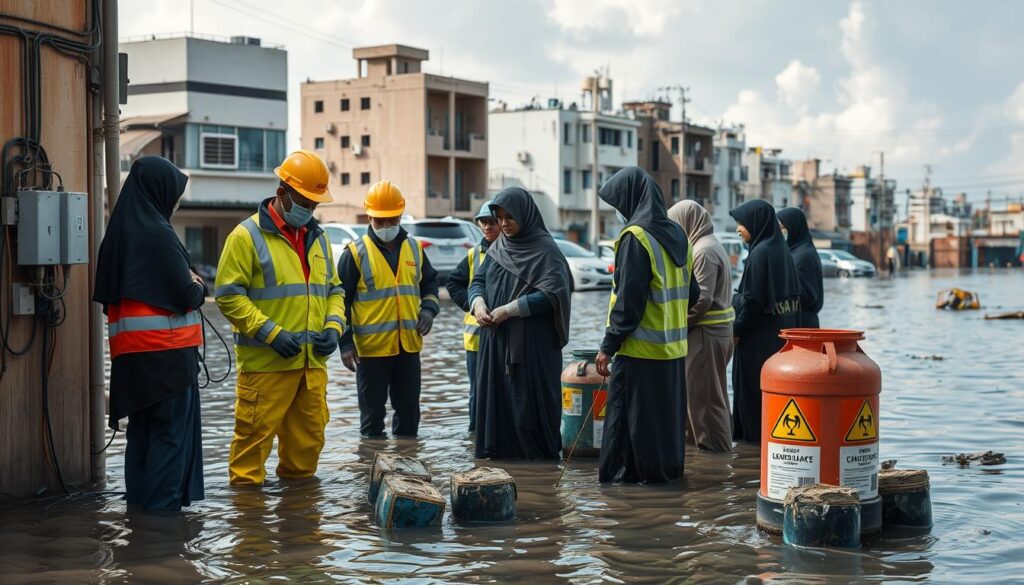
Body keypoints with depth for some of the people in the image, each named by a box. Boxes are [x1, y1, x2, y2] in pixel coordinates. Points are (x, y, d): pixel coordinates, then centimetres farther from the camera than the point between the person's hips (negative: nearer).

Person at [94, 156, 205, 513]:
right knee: (171, 430, 0)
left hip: (130, 352, 8)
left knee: (142, 428, 16)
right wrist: (198, 286, 7)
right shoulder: (159, 235, -15)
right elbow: (186, 297, -17)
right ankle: (163, 507, 0)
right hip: (167, 351, -7)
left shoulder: (119, 233, 9)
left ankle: (138, 499, 22)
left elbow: (108, 294, 16)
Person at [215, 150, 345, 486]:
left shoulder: (318, 238, 16)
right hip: (265, 361, -6)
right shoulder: (247, 236, -6)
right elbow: (229, 295, -11)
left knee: (309, 434, 13)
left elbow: (333, 290, 23)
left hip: (313, 361, 6)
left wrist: (333, 326, 3)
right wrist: (271, 333, -18)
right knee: (255, 431, -4)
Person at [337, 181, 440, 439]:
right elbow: (341, 299, -4)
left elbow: (429, 282, 22)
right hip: (371, 347, -4)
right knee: (373, 410, 4)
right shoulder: (356, 252, -5)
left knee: (409, 407, 13)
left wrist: (429, 308, 1)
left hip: (409, 344, 5)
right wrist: (345, 342, -9)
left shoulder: (414, 248, 9)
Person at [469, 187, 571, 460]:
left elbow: (551, 293, -17)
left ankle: (541, 451, 8)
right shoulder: (498, 247, 12)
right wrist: (478, 303, -9)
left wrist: (509, 309, -20)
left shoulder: (545, 250, -8)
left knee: (529, 394, -3)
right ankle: (500, 447, 15)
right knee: (497, 392, 6)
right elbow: (478, 280, 14)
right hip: (495, 337, 6)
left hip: (532, 341, -6)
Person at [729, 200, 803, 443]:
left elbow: (752, 300, -20)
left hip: (760, 335, -9)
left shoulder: (760, 253, -17)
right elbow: (795, 295, 12)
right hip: (781, 332, 9)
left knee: (754, 385, 0)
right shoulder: (782, 250, 9)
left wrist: (737, 330, -11)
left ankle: (756, 434, 6)